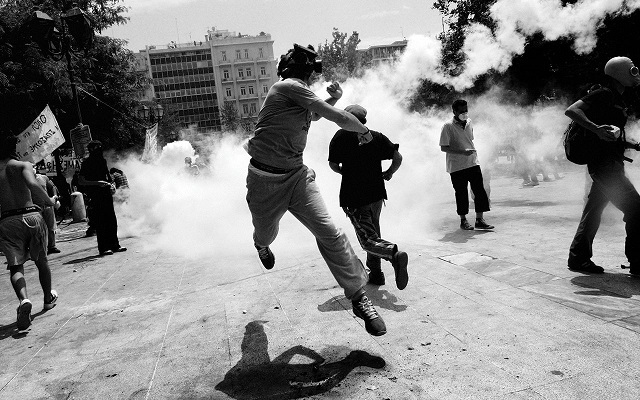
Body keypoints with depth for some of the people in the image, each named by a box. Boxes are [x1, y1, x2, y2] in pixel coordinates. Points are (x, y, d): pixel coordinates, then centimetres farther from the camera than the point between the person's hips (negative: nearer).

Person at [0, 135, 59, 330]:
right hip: (31, 215, -1)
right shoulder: (23, 166, 0)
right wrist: (50, 201, -8)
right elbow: (32, 185, -20)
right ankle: (48, 298, 34)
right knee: (41, 260, 18)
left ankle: (24, 299, -25)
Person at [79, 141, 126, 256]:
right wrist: (97, 183, -18)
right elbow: (81, 181, -9)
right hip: (96, 195, -6)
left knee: (112, 220, 8)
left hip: (106, 193, 7)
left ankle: (114, 245, 16)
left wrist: (112, 184, 9)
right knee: (100, 222, -5)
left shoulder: (102, 160, 14)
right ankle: (103, 248, 0)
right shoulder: (87, 163, -6)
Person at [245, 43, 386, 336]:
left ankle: (358, 296, -7)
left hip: (297, 176, 7)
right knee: (266, 234, 17)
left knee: (329, 232, -12)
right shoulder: (290, 86, -15)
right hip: (265, 180, -6)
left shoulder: (297, 93, 13)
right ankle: (262, 246, 57)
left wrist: (332, 99, 18)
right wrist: (363, 131, 1)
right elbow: (339, 118, -16)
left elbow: (314, 115, 36)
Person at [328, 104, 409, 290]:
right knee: (373, 232, 20)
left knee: (368, 240, -6)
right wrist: (389, 173, 18)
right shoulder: (377, 137, 6)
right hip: (377, 193, 5)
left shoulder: (341, 136, -1)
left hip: (353, 197, -4)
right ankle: (375, 273, 24)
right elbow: (398, 157, 1)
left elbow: (333, 165, 4)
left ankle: (394, 254, -33)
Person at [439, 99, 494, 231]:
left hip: (473, 163, 5)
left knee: (480, 191, 1)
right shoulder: (448, 127, -9)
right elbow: (444, 148, -13)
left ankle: (479, 220, 10)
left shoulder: (469, 123, 10)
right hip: (457, 166, -5)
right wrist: (462, 152, -22)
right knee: (461, 194, 3)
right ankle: (463, 221, 18)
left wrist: (472, 152, 17)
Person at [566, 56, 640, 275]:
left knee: (593, 210, 10)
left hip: (610, 164, 10)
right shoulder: (603, 94, -9)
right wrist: (597, 128, -32)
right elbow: (571, 110, -22)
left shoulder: (616, 99, 20)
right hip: (604, 164, -10)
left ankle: (579, 258, 16)